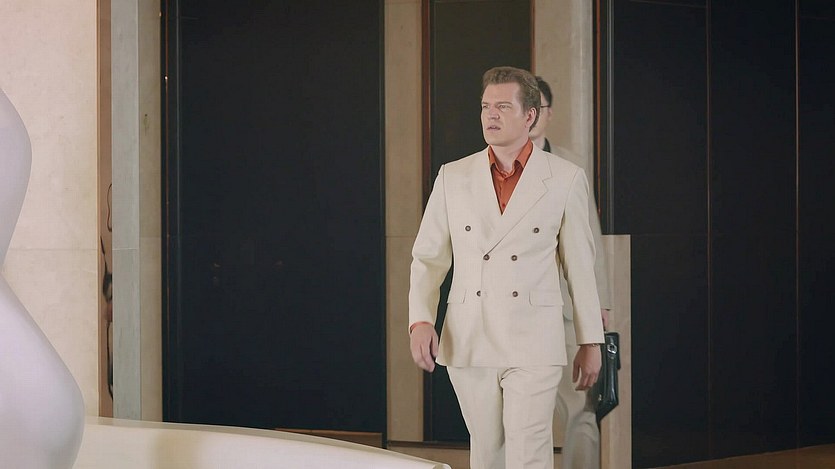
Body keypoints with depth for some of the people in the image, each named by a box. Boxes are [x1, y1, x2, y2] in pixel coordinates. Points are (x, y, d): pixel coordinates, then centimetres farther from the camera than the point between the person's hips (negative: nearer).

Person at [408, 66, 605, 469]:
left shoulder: (565, 180, 1)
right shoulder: (452, 177, 7)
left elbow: (580, 265, 6)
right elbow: (428, 258, 9)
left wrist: (591, 342, 8)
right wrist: (420, 321, -6)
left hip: (533, 344, -3)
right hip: (467, 343, 3)